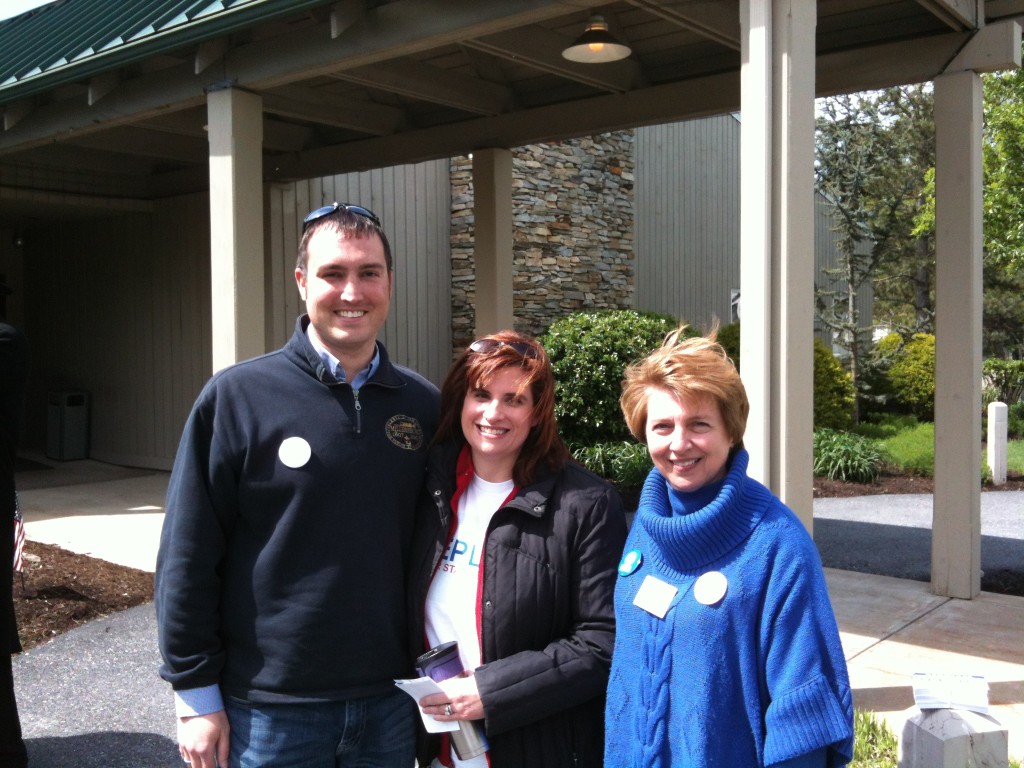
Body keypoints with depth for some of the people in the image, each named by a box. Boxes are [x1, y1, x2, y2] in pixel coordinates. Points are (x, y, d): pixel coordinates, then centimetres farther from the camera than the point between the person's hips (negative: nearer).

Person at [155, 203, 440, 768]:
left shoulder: (423, 404, 0)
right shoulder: (235, 397, -9)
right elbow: (187, 558, -6)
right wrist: (196, 694, -5)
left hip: (390, 703, 3)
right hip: (269, 710, -2)